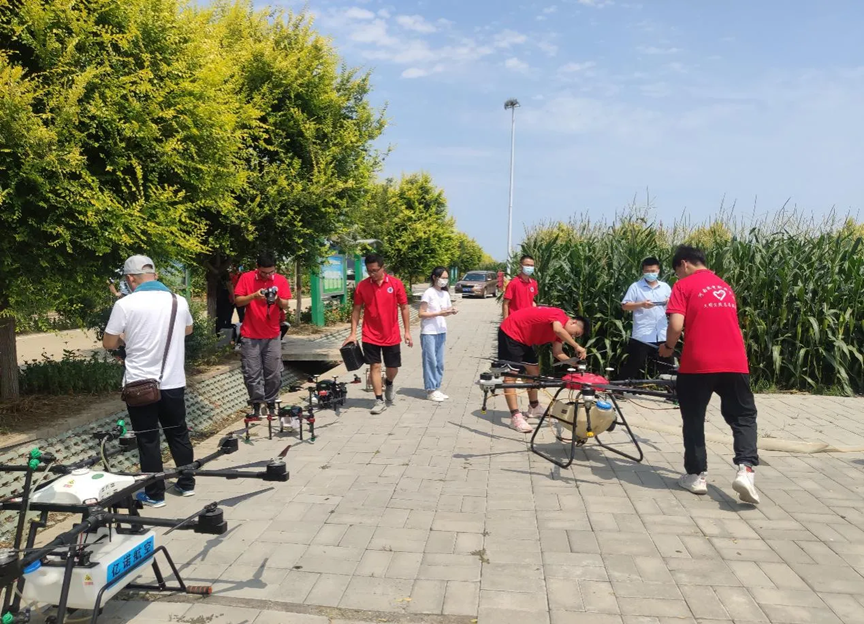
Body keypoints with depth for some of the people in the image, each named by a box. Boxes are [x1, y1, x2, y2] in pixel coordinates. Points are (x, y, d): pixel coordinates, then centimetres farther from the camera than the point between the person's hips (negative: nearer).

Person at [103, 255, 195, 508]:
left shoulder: (125, 304, -13)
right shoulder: (179, 301, 1)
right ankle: (187, 483, 26)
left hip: (140, 384, -4)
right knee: (178, 433, 17)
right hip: (174, 382, 4)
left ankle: (154, 494, 13)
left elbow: (109, 344, -5)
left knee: (148, 439, 6)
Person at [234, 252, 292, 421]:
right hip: (250, 335, -1)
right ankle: (256, 404, 14)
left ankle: (271, 404, 16)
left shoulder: (281, 280, 1)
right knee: (252, 373, 0)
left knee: (274, 373, 2)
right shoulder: (246, 278, -3)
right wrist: (254, 296, -20)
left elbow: (286, 306, 1)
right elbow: (237, 301, -4)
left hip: (272, 335, 1)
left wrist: (278, 299, -20)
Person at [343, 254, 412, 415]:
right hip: (370, 336, 0)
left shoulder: (396, 284, -6)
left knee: (393, 367, 9)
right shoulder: (362, 286, -4)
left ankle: (389, 384, 42)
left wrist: (407, 332, -3)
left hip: (391, 335, 0)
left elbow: (404, 308, -1)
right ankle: (379, 400, 12)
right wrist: (353, 333, -3)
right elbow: (356, 310, 2)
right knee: (375, 366, 1)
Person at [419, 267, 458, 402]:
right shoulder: (429, 293, -10)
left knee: (439, 362, 8)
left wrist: (451, 312, -7)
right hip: (429, 332, -7)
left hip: (441, 332, 7)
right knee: (431, 361, -3)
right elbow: (422, 314, -13)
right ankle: (430, 390, 3)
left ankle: (437, 388, 17)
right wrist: (439, 313, -21)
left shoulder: (445, 294, 10)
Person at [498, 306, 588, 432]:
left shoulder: (561, 330, 9)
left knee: (534, 371, 16)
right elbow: (558, 330, -42)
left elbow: (558, 353, 3)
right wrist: (576, 346, -37)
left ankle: (534, 409, 30)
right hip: (511, 333, -11)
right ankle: (515, 417, -16)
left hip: (524, 339, 11)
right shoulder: (560, 315, -19)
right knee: (511, 374, -12)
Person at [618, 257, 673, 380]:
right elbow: (624, 306, -5)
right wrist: (641, 304, -19)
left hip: (662, 335, 4)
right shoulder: (635, 286, 0)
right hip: (642, 336, -3)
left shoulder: (665, 287, 11)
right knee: (634, 365, 2)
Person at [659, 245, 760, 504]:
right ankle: (746, 470, -7)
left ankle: (697, 475, 17)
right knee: (743, 416, 13)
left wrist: (668, 346, 7)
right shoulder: (725, 287, 20)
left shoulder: (684, 286, 1)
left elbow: (676, 325, -12)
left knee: (693, 419, 12)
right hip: (735, 363, 4)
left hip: (698, 364, -4)